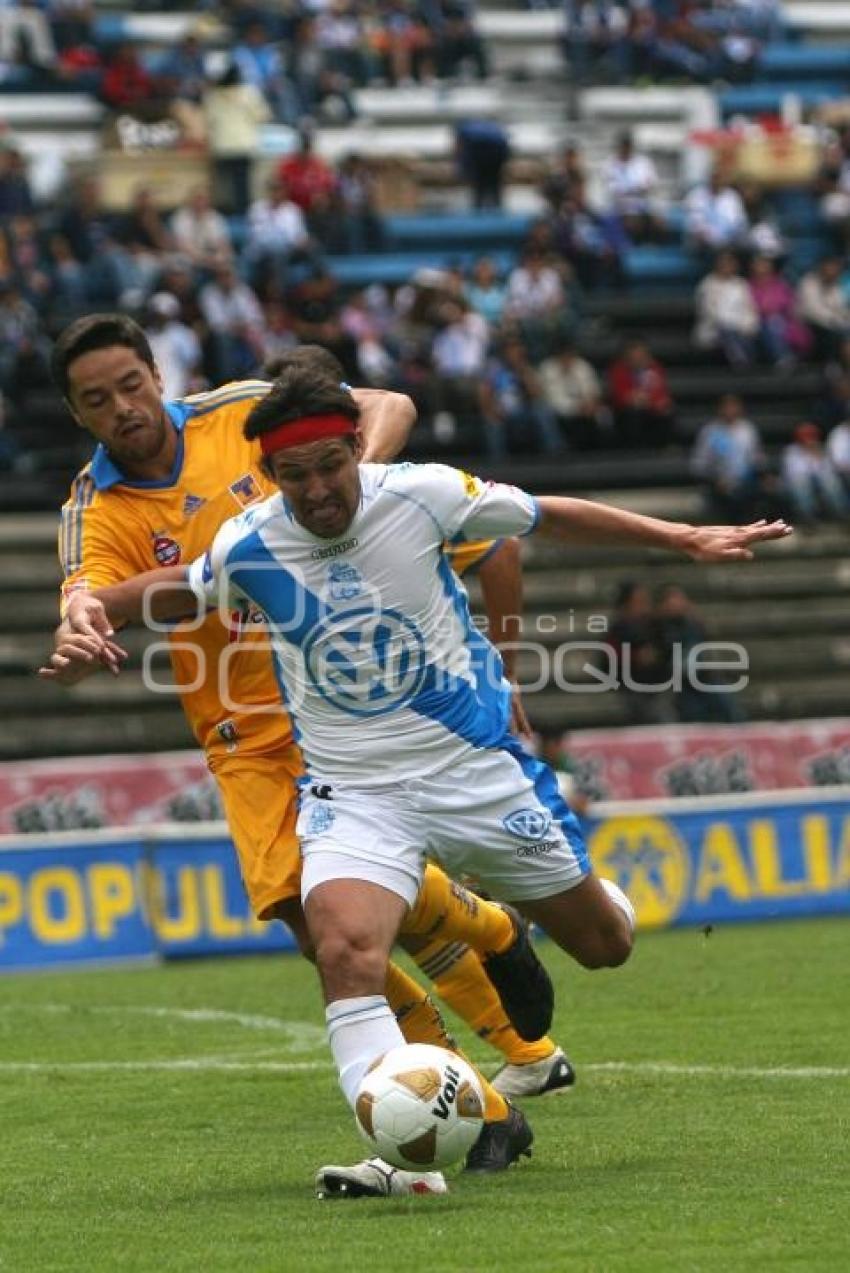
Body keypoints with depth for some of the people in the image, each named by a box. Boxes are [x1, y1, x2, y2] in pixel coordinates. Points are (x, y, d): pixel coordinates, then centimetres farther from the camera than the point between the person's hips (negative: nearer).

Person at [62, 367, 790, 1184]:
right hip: (353, 794, -1)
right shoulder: (248, 549, -11)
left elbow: (551, 517, 1)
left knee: (604, 945, 14)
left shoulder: (421, 495, -14)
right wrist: (93, 606, -8)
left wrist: (684, 540, 3)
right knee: (344, 952, -30)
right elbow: (177, 590, 12)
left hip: (476, 766, 1)